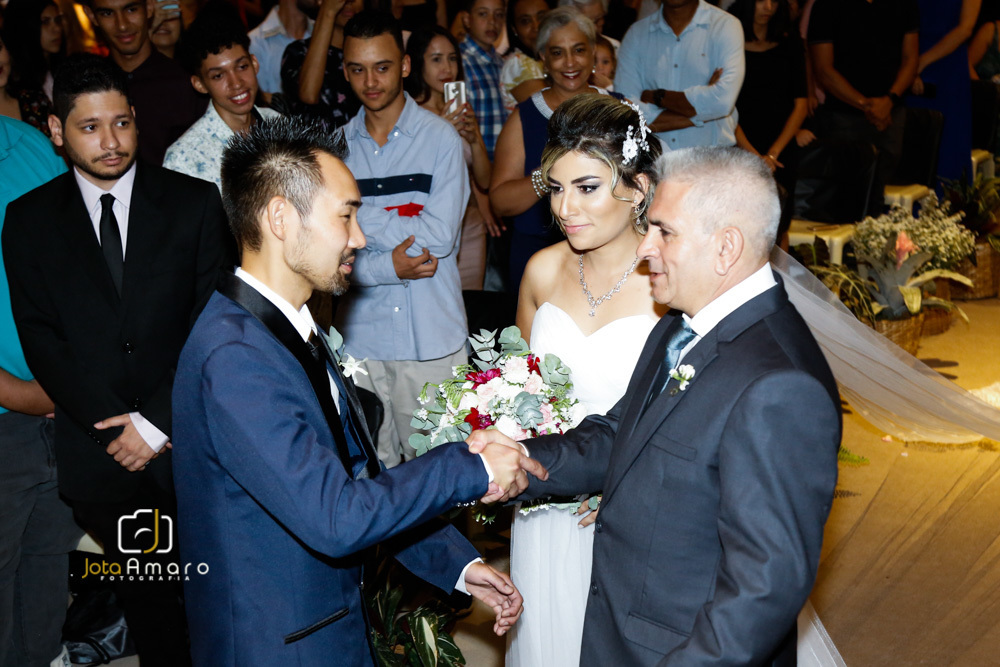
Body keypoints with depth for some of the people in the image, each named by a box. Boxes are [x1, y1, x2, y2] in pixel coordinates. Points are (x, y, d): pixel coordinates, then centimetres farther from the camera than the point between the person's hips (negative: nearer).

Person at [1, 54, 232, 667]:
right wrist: (113, 426, -10)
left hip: (189, 440, -1)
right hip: (99, 452, 1)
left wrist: (157, 423, -12)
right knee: (145, 594, 14)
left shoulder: (194, 202, -2)